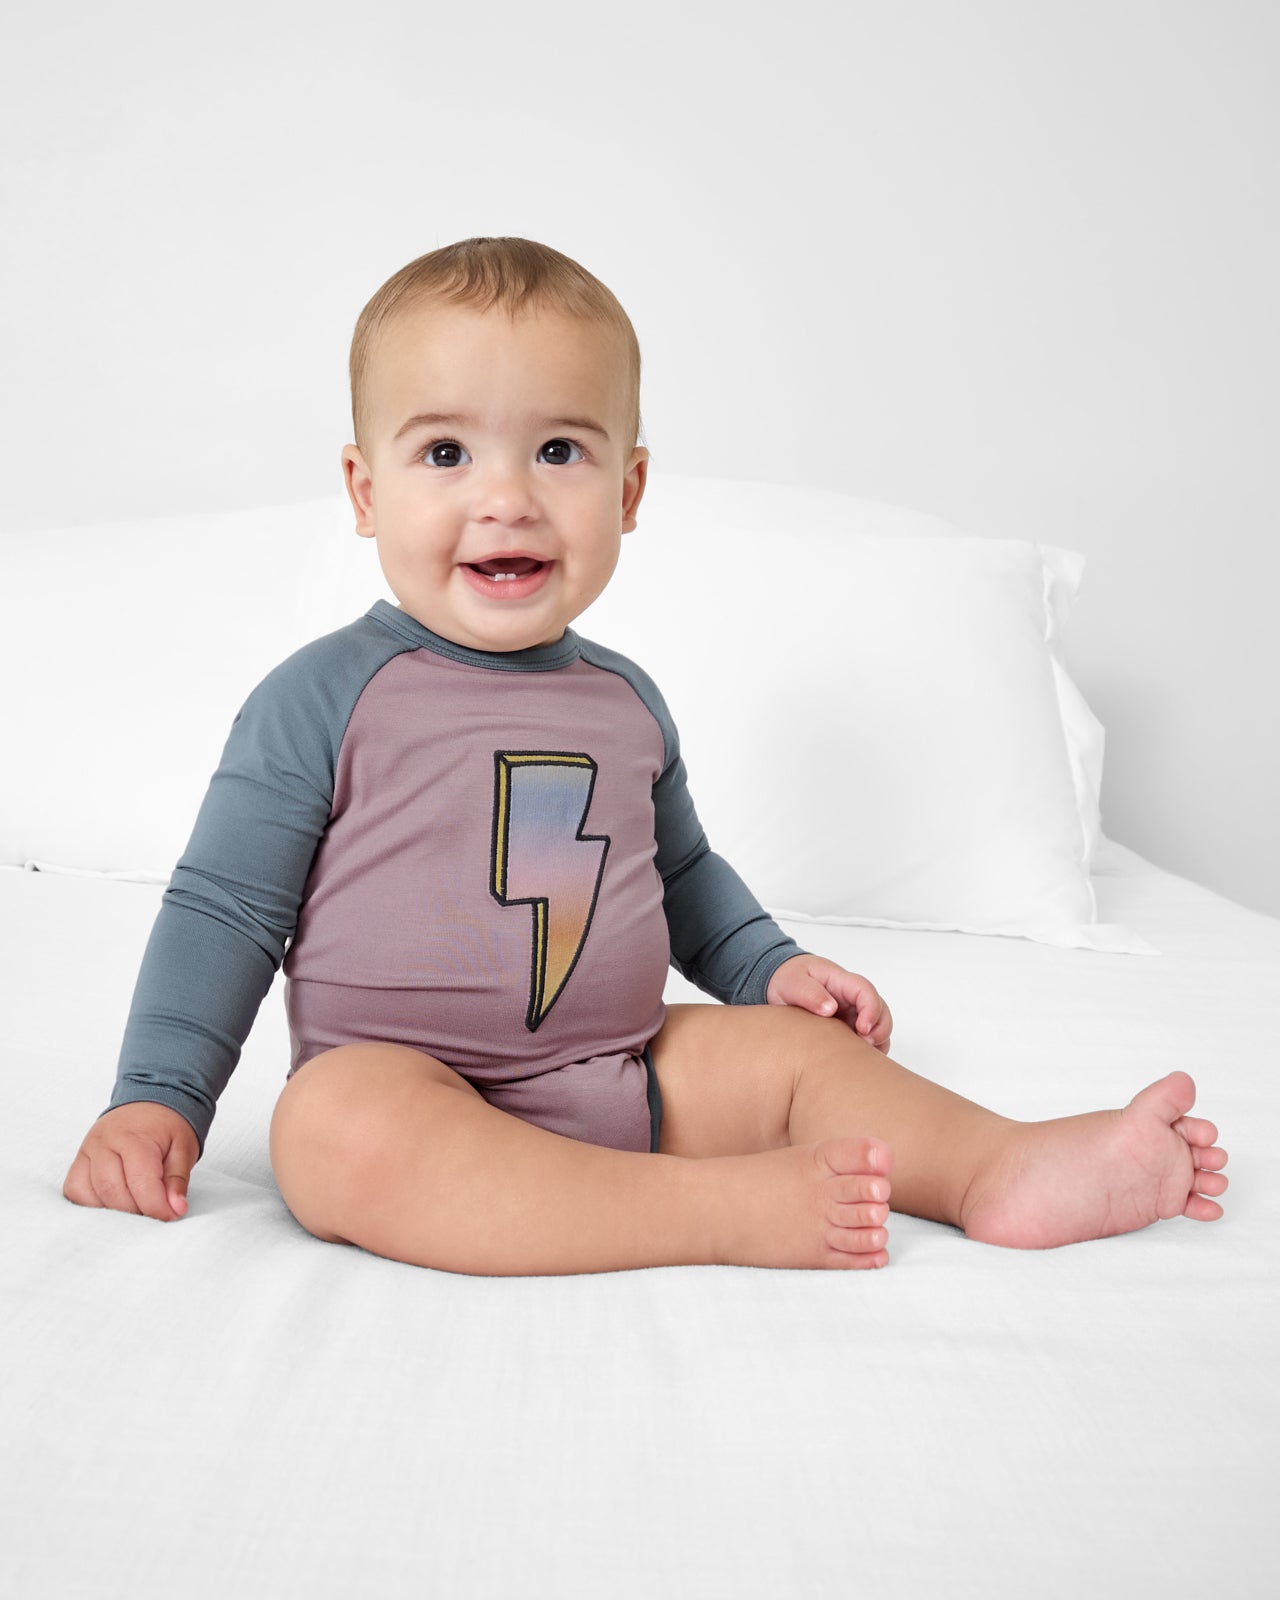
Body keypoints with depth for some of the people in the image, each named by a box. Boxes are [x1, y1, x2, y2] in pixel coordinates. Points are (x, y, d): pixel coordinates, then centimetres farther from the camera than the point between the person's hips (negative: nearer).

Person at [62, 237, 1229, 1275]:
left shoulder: (625, 703, 9)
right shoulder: (325, 700, -8)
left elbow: (682, 870, 26)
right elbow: (224, 912, -4)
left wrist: (769, 966, 15)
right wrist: (156, 1100, -10)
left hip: (628, 1079, 6)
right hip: (410, 1093, -5)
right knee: (334, 1128, -35)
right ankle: (731, 1208, -34)